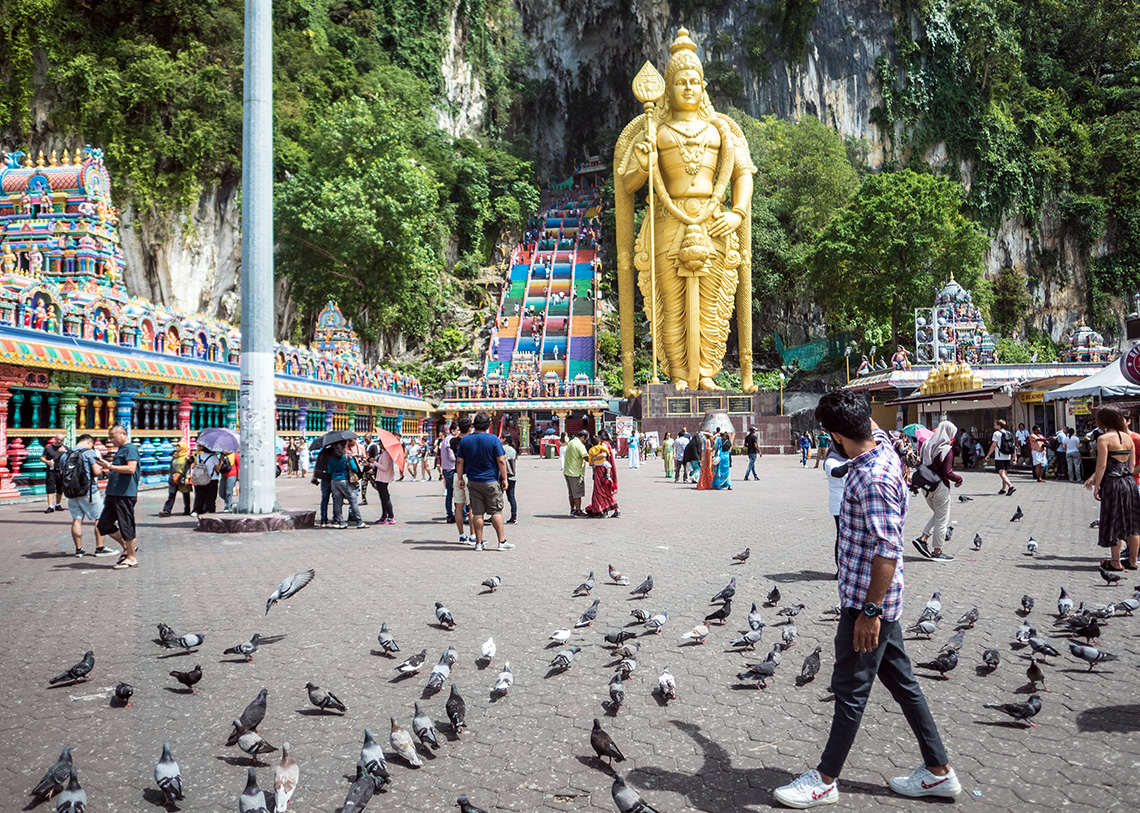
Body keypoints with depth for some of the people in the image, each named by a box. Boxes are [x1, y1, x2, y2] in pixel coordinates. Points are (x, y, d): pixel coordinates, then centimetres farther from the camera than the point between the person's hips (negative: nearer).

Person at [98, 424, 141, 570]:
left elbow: (131, 468, -23)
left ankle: (132, 558, 4)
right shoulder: (120, 450, 21)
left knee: (126, 526, -4)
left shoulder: (131, 448, -10)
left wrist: (110, 466, -21)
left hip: (125, 495, -10)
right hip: (113, 494, 10)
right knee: (104, 525, 10)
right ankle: (126, 547, 23)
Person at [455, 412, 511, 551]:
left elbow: (459, 461, 5)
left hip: (473, 482, 3)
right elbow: (501, 461, -9)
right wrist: (504, 478, -1)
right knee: (496, 511, 3)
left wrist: (460, 478, 14)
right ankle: (502, 542, 4)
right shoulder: (493, 439, -9)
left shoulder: (465, 440, 1)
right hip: (491, 481, -3)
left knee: (477, 513, 6)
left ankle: (478, 543, 9)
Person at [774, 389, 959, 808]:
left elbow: (887, 550, -27)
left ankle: (826, 780, 15)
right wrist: (848, 403, 40)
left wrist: (869, 611, -24)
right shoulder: (882, 446, 2)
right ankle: (938, 770, 28)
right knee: (901, 680, 17)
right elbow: (874, 427, 26)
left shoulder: (872, 479, -26)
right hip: (879, 599, 10)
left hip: (868, 601, -10)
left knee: (850, 690, 2)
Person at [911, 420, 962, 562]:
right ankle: (937, 552, 10)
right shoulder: (947, 449, -16)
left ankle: (923, 538, 10)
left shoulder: (927, 445, 5)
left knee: (937, 514, 23)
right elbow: (947, 473, -18)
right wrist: (959, 479, -4)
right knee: (942, 518, 5)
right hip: (940, 487, -7)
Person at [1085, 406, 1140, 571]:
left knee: (1114, 523, 2)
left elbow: (1102, 465, -15)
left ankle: (1116, 562, 9)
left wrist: (1096, 486, -9)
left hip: (1112, 484, -6)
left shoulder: (1104, 439, -11)